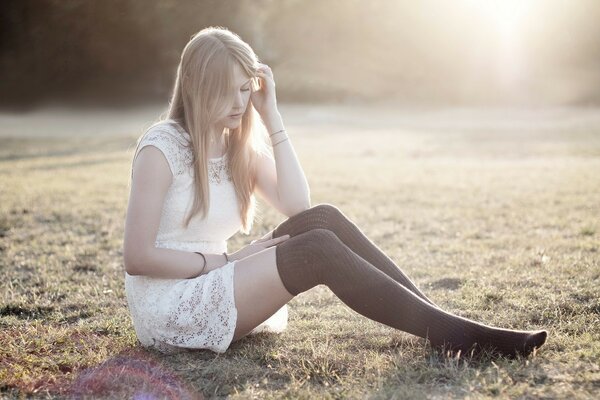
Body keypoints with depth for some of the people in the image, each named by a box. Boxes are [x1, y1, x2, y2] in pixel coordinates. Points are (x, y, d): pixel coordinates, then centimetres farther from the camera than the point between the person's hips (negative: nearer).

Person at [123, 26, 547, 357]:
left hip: (213, 289, 7)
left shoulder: (240, 142, 7)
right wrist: (222, 261, -16)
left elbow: (298, 207, -8)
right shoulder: (162, 146, -15)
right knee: (318, 250, -25)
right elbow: (137, 257, -17)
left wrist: (271, 117, -8)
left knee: (322, 219, -15)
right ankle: (453, 334, -24)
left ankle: (440, 319, -16)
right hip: (169, 308, -7)